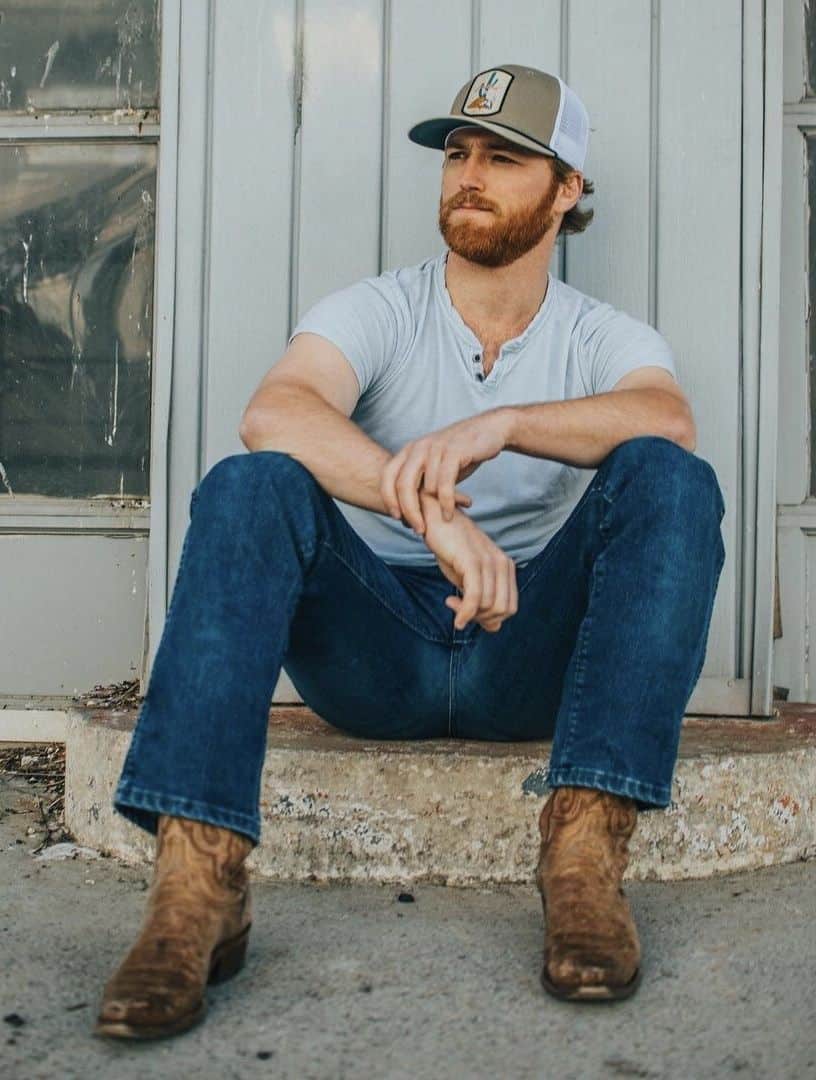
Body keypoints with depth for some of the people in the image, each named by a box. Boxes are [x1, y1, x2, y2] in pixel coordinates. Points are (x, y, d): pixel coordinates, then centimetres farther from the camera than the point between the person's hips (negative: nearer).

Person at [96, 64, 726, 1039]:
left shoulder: (606, 338, 8)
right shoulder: (378, 311, 4)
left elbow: (668, 420, -18)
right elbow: (272, 413, -19)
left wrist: (499, 424, -35)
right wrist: (436, 513, -35)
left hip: (533, 653, 1)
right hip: (375, 649, 0)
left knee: (671, 481, -22)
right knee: (249, 486, -26)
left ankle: (585, 850, -31)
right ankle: (196, 884, -35)